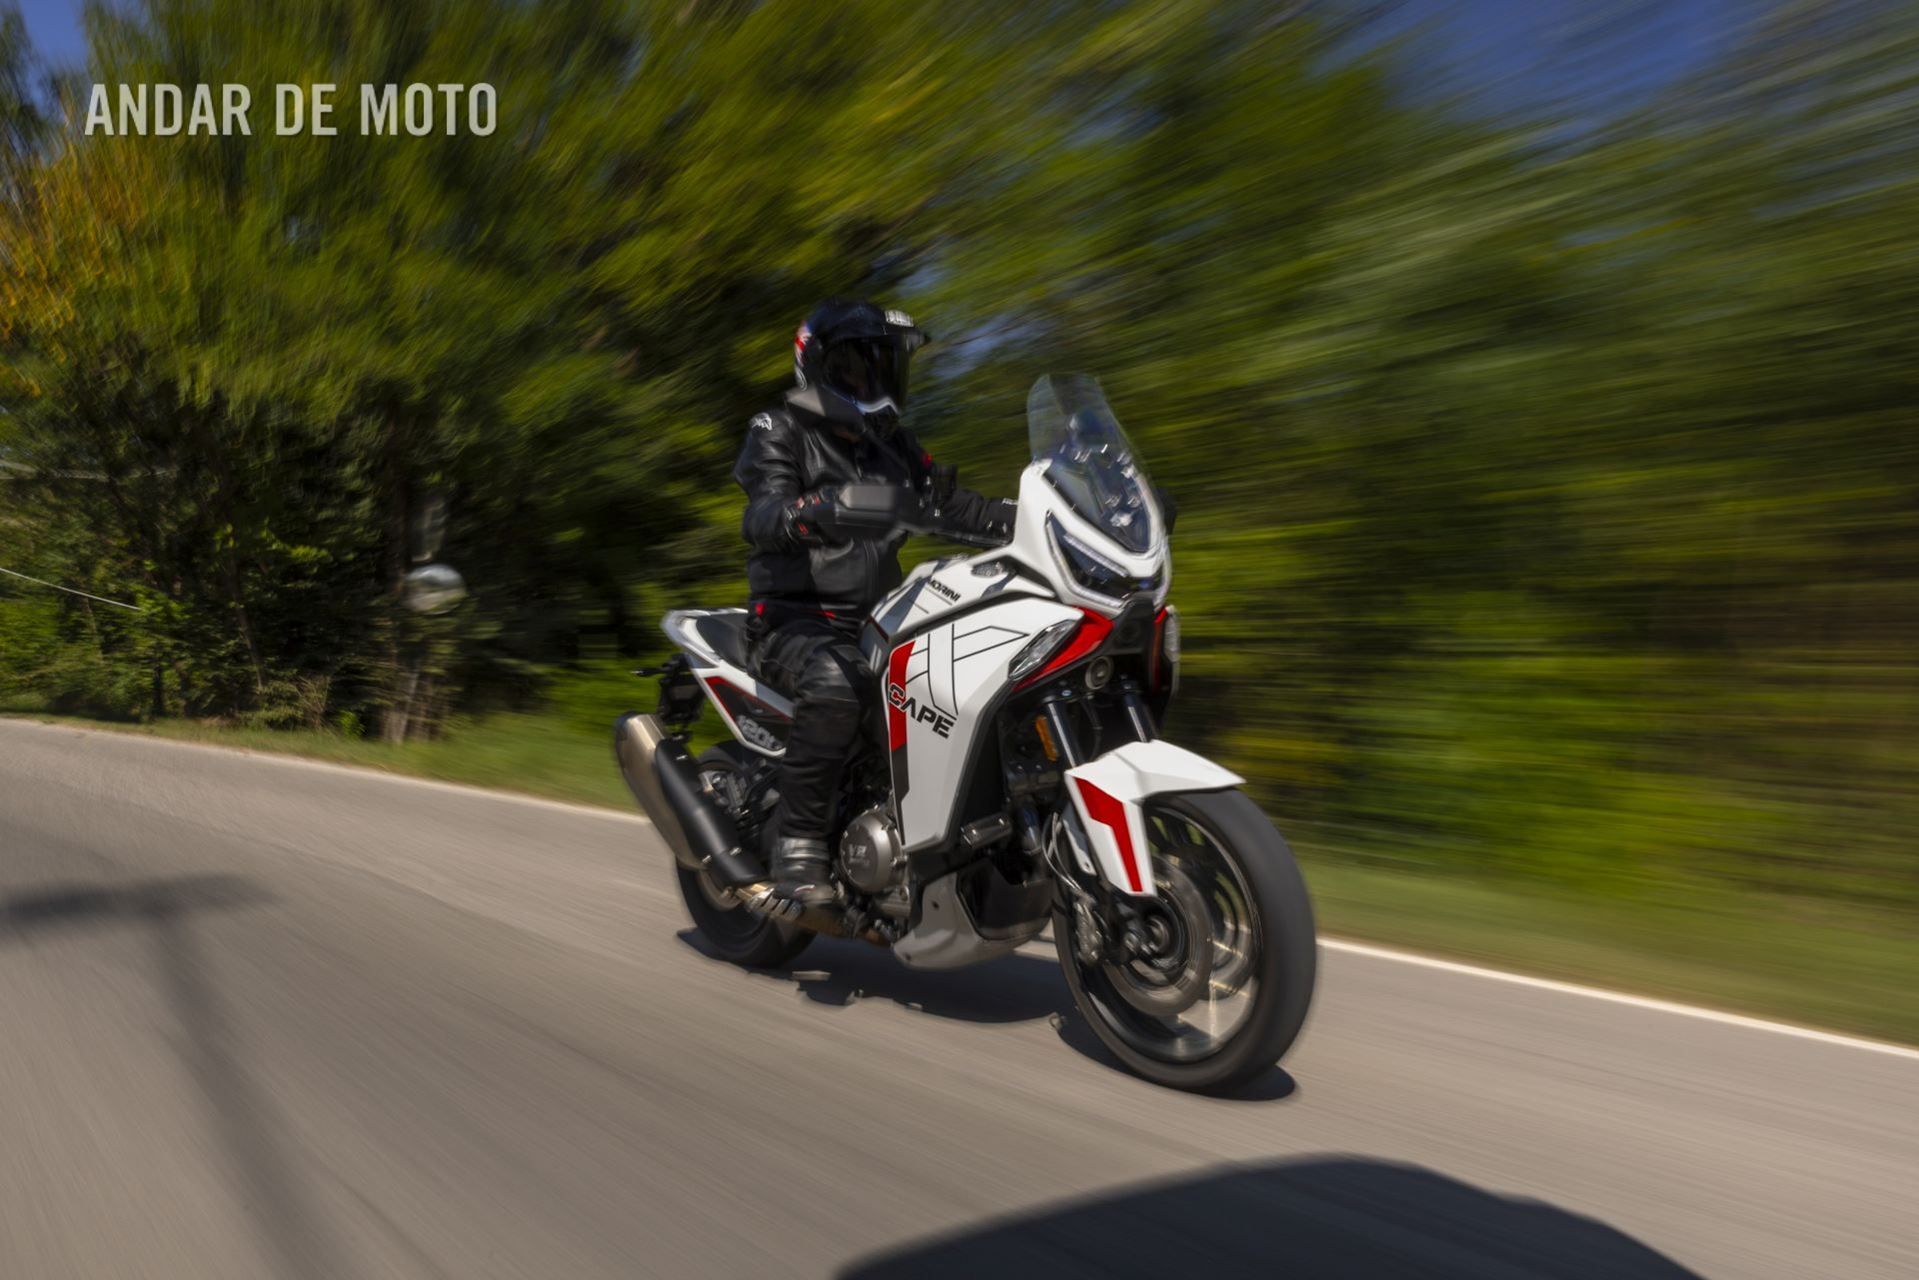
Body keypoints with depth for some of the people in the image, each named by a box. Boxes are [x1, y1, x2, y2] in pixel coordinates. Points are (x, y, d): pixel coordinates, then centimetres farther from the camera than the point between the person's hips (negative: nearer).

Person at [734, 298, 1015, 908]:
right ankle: (798, 842, -28)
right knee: (836, 682, -39)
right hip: (794, 621, -6)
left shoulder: (892, 446, 20)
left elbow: (952, 503, 14)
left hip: (876, 622, 7)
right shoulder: (780, 431, 0)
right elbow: (762, 518, -18)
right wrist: (818, 509, -41)